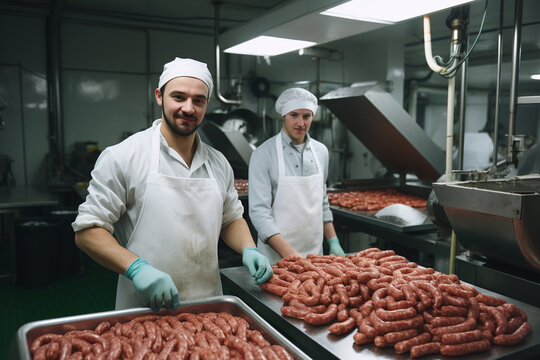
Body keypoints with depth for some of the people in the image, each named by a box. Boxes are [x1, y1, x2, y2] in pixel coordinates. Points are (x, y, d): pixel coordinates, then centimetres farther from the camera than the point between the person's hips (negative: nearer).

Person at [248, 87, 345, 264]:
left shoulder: (321, 151, 5)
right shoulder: (263, 154, -13)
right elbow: (259, 212, -18)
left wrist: (333, 242, 7)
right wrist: (290, 255, -26)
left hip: (315, 252, 5)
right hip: (276, 256, -4)